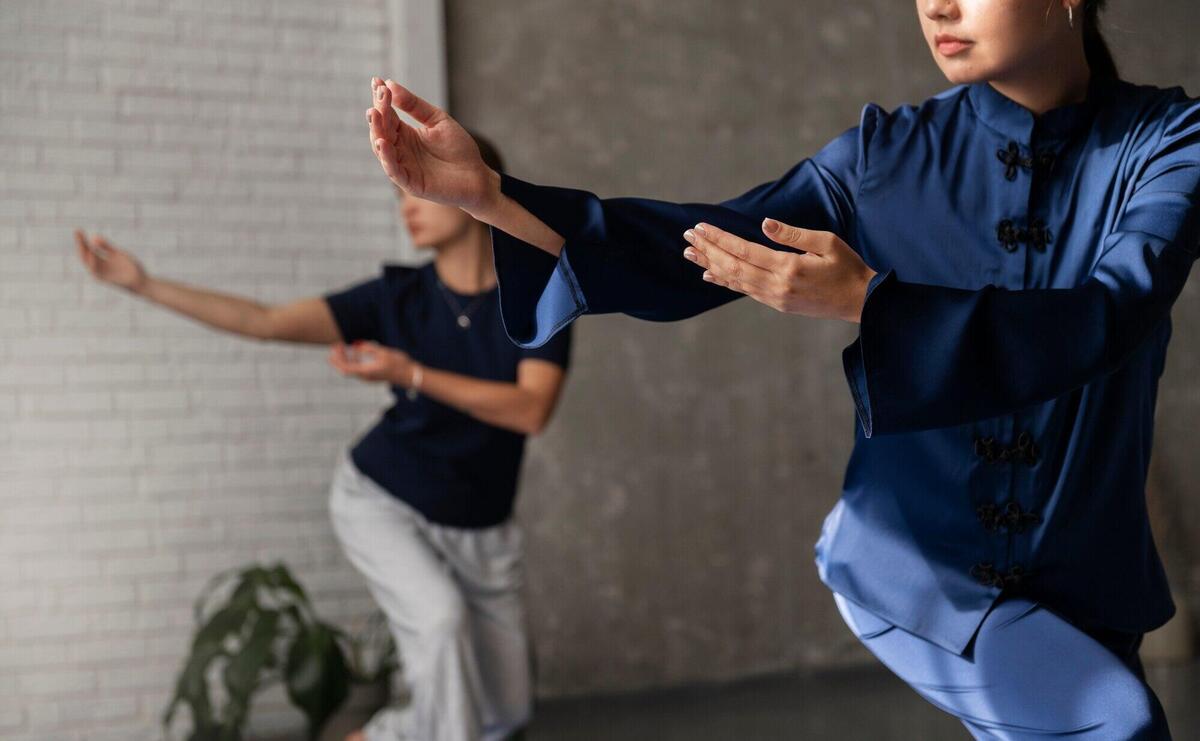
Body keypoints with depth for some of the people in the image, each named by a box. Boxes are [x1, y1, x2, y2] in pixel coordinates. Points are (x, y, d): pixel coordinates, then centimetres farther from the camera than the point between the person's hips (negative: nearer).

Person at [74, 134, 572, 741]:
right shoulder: (398, 296, -10)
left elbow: (532, 410, -27)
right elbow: (265, 321, -15)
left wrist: (411, 376, -33)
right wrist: (145, 285, -23)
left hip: (479, 530, 2)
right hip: (381, 499, -1)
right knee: (440, 616, -31)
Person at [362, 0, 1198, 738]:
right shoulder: (887, 152, -5)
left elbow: (1110, 317, -26)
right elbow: (700, 255, -11)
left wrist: (863, 301, -38)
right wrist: (487, 192, -22)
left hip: (1082, 582, 2)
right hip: (912, 559, -1)